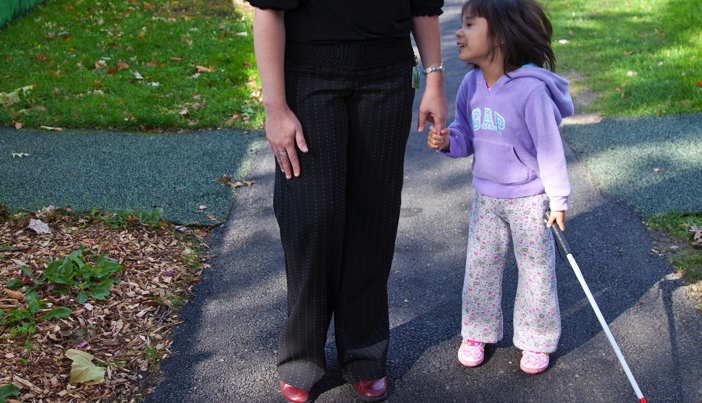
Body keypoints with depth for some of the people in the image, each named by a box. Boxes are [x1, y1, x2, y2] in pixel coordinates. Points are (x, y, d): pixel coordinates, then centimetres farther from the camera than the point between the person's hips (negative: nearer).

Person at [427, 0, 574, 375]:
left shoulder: (531, 90, -24)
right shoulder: (471, 84, -5)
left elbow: (550, 146, -17)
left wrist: (558, 200, -12)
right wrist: (447, 140, -16)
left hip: (528, 200, -5)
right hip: (486, 197, 6)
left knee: (536, 269, 10)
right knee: (479, 266, 14)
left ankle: (536, 341, 27)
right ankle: (477, 333, 33)